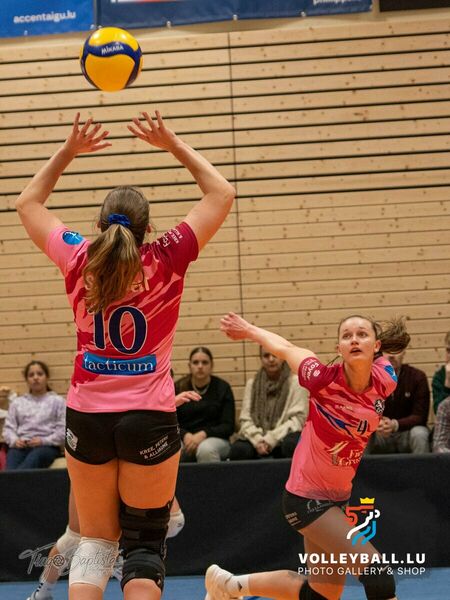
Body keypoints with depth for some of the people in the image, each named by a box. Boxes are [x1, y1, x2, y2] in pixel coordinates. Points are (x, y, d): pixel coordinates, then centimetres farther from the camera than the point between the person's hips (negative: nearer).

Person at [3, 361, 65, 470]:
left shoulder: (57, 401, 16)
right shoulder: (17, 402, 26)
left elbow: (63, 430, 5)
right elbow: (8, 427, 17)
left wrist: (43, 441, -10)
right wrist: (14, 440, -6)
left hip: (47, 446, -2)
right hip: (21, 446, 3)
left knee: (34, 457, -40)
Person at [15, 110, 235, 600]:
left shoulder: (78, 261, -2)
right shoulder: (165, 261, -7)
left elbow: (27, 203, 16)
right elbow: (221, 194, 4)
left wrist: (68, 151, 16)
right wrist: (173, 145, 6)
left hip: (86, 417, 2)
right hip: (150, 417, -2)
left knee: (95, 540, 13)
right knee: (145, 543, 6)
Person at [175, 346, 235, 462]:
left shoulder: (222, 388, 4)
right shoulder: (178, 388, 8)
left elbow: (228, 426, -1)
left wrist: (203, 434, -18)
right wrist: (185, 435, -16)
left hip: (215, 438, 0)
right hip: (186, 439, 1)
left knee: (206, 449, -39)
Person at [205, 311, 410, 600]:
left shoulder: (385, 380, -11)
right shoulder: (325, 379, -22)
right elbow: (286, 349, -5)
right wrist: (249, 331, 10)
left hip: (338, 496, 7)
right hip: (307, 497, -7)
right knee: (377, 572, -16)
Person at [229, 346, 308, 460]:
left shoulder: (296, 382, 3)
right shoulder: (252, 384, 12)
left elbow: (298, 419, -4)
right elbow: (245, 419, 7)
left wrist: (271, 439, -16)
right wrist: (258, 440, -14)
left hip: (284, 437, -2)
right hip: (258, 437, 2)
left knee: (291, 445, -38)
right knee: (237, 450, -30)